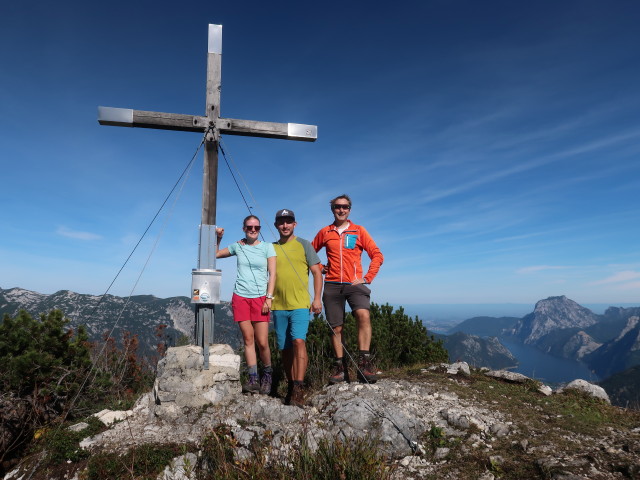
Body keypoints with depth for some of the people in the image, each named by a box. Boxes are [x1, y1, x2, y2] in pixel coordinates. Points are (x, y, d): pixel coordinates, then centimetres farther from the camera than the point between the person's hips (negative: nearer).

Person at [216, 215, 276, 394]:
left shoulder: (267, 247, 3)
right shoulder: (237, 246, 10)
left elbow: (272, 274, 0)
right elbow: (215, 255, 24)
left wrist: (269, 298, -8)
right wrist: (218, 238, 8)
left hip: (260, 298, -2)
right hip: (240, 297, 2)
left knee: (262, 342, -3)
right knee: (248, 339, 1)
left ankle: (267, 375, 19)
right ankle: (253, 379, 8)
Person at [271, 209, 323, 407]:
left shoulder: (304, 245, 2)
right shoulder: (271, 248, 11)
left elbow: (317, 273, 1)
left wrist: (317, 298, -8)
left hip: (300, 304, -4)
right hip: (278, 306, 4)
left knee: (298, 341, -17)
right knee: (285, 348, 9)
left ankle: (298, 389, -13)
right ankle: (291, 386, 23)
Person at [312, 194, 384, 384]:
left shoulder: (359, 231, 6)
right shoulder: (325, 232, 10)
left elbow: (377, 255, 3)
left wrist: (367, 278, -6)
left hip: (354, 284, -2)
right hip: (332, 285, 2)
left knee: (363, 315, -27)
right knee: (336, 327, 4)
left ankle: (364, 363, -21)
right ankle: (340, 367, 17)